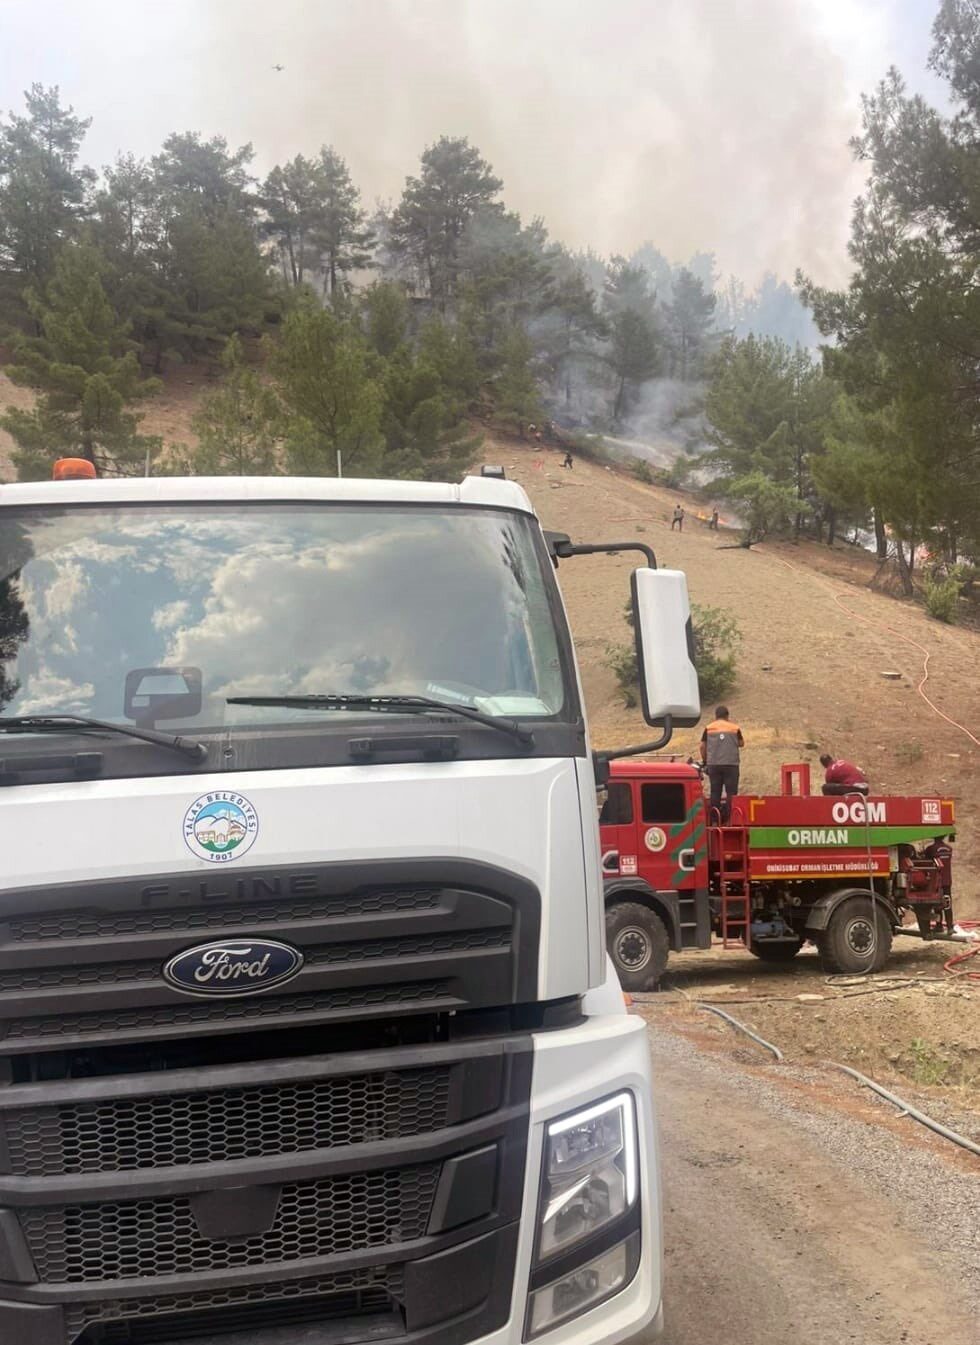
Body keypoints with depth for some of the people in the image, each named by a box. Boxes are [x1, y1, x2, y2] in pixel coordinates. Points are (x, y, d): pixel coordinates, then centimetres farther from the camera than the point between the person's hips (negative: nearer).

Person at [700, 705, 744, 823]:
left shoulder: (709, 728, 5)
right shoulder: (734, 728, 3)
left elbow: (702, 746, 4)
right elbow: (741, 743, 15)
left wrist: (705, 761, 16)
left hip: (714, 764, 2)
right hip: (731, 764, -1)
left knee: (715, 792, 6)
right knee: (731, 792, 2)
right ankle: (730, 818, -2)